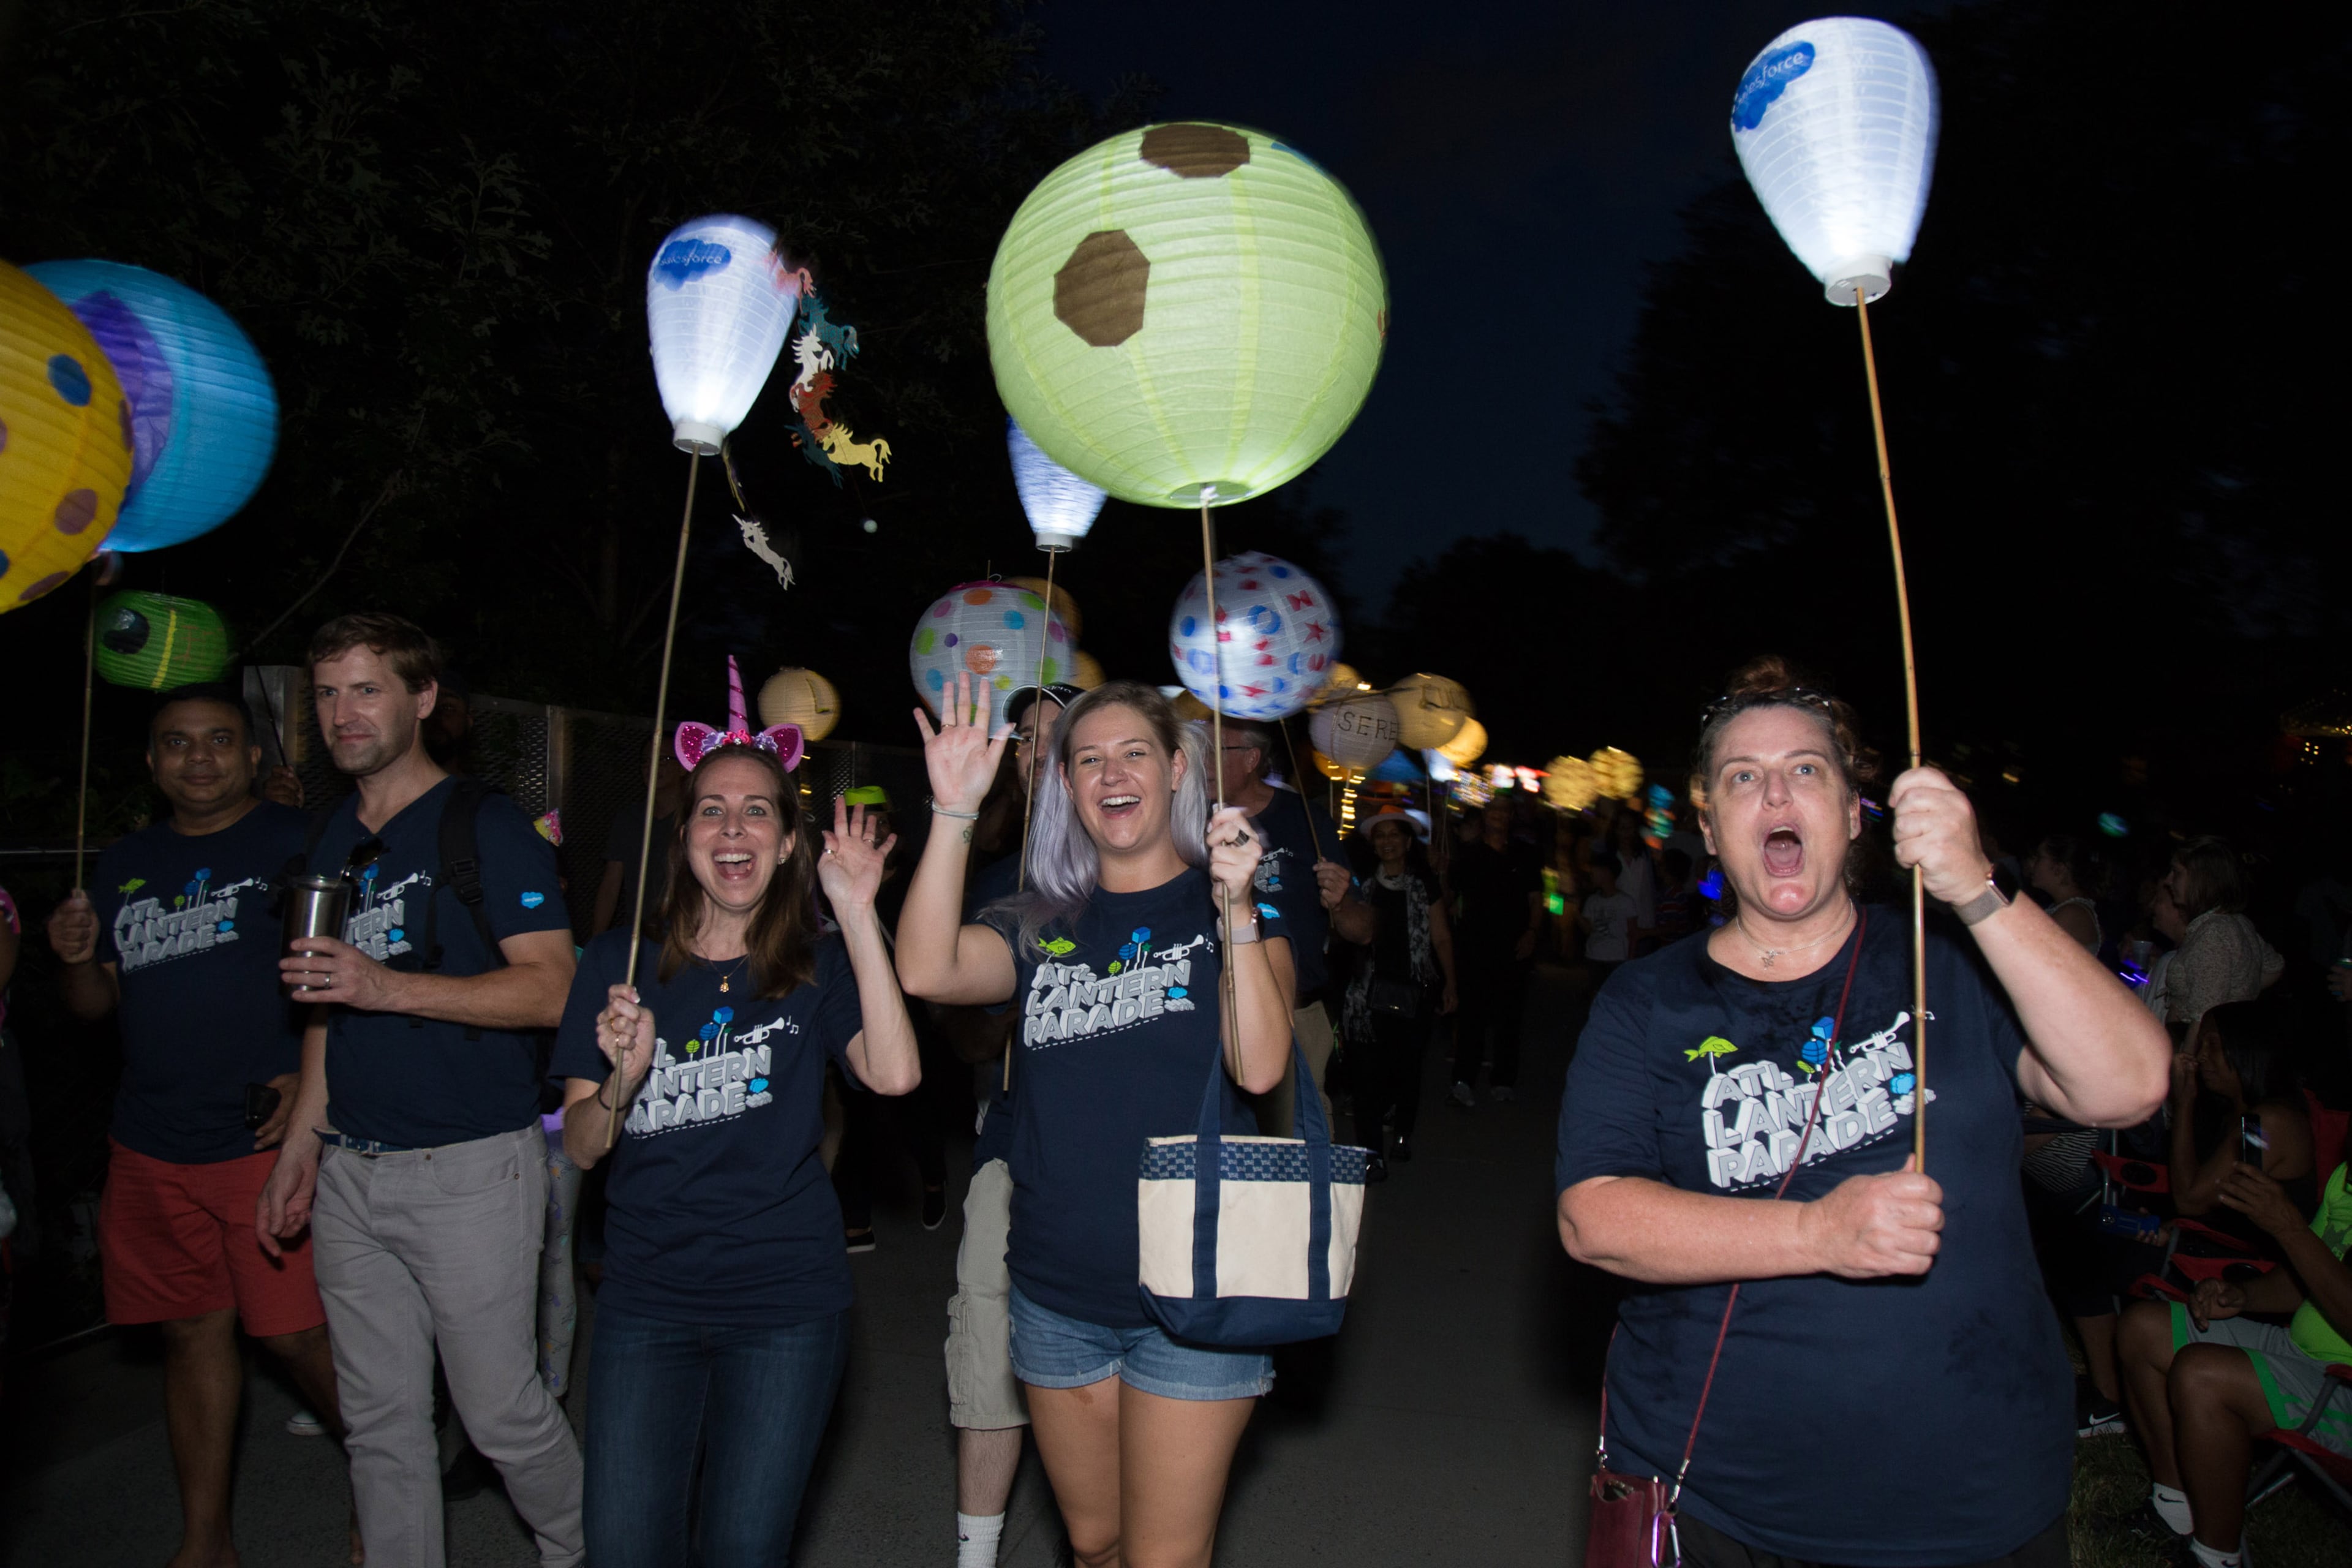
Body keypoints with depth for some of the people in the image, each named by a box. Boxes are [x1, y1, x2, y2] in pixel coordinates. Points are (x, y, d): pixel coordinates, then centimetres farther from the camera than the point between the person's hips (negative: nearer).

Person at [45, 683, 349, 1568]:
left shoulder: (296, 841, -4)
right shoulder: (126, 865, 14)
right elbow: (95, 1004, 19)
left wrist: (314, 1074, -20)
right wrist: (75, 957, -2)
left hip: (268, 1140, -5)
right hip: (152, 1150, 6)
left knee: (298, 1333, -3)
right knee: (193, 1333, 13)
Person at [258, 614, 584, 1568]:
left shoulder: (485, 826, -8)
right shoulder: (334, 838, 13)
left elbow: (553, 990, -16)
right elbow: (332, 1007, 20)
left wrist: (388, 988, -23)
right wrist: (300, 1145, 16)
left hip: (470, 1167, -6)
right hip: (350, 1172, 6)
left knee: (501, 1410, 3)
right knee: (380, 1419, 13)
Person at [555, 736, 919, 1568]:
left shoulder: (818, 969, -1)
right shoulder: (618, 963, 3)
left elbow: (894, 1074, -21)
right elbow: (581, 1148, 4)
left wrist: (858, 910, -20)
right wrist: (625, 1075, -17)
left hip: (787, 1303, -1)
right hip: (645, 1300, 1)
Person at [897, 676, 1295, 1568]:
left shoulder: (1238, 907, -2)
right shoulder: (1041, 926, 5)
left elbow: (1259, 1066, -17)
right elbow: (927, 972, -15)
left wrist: (1237, 910, -26)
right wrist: (955, 809, -21)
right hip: (1059, 1293, 3)